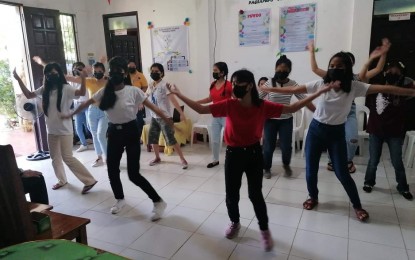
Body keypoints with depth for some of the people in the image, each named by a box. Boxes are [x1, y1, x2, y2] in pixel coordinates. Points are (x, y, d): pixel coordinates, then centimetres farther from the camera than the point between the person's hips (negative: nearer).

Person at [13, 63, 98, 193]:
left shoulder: (66, 88, -13)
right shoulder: (45, 89, 6)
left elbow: (81, 92, -30)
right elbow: (28, 95, 16)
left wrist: (83, 79, -46)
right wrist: (18, 79, 10)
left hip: (65, 130, -7)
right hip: (51, 130, 7)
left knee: (67, 158, -9)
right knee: (55, 158, 17)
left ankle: (89, 180, -1)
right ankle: (62, 180, 37)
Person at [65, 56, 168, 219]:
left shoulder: (133, 91, -11)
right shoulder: (105, 92, 1)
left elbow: (152, 107, -11)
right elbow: (86, 104, 14)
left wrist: (168, 121, -16)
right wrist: (70, 115, 23)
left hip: (131, 132, -5)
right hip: (114, 132, 5)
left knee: (133, 174, -8)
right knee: (112, 171, 11)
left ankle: (158, 202, 6)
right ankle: (120, 199, 38)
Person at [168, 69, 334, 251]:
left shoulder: (263, 106, -9)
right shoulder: (228, 105, -10)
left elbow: (292, 108, -5)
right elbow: (200, 109, -10)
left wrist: (318, 93, -8)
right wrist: (178, 94, -12)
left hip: (254, 154, -1)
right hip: (233, 154, 1)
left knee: (255, 194, 5)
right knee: (231, 194, 11)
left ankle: (265, 230, 28)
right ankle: (235, 223, 41)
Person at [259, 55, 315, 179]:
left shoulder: (293, 84, -4)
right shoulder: (268, 84, -9)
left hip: (286, 120, 1)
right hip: (270, 120, -1)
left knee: (286, 146, 0)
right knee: (269, 146, 4)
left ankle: (286, 165, 32)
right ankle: (267, 168, 29)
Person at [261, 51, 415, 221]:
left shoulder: (354, 87, -9)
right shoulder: (320, 84, -8)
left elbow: (384, 89, -14)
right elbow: (293, 90, -8)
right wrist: (267, 89, -10)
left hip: (337, 133, -1)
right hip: (316, 130, 1)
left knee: (342, 173, 3)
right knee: (311, 170, 7)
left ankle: (357, 205, 26)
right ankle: (313, 197, 35)